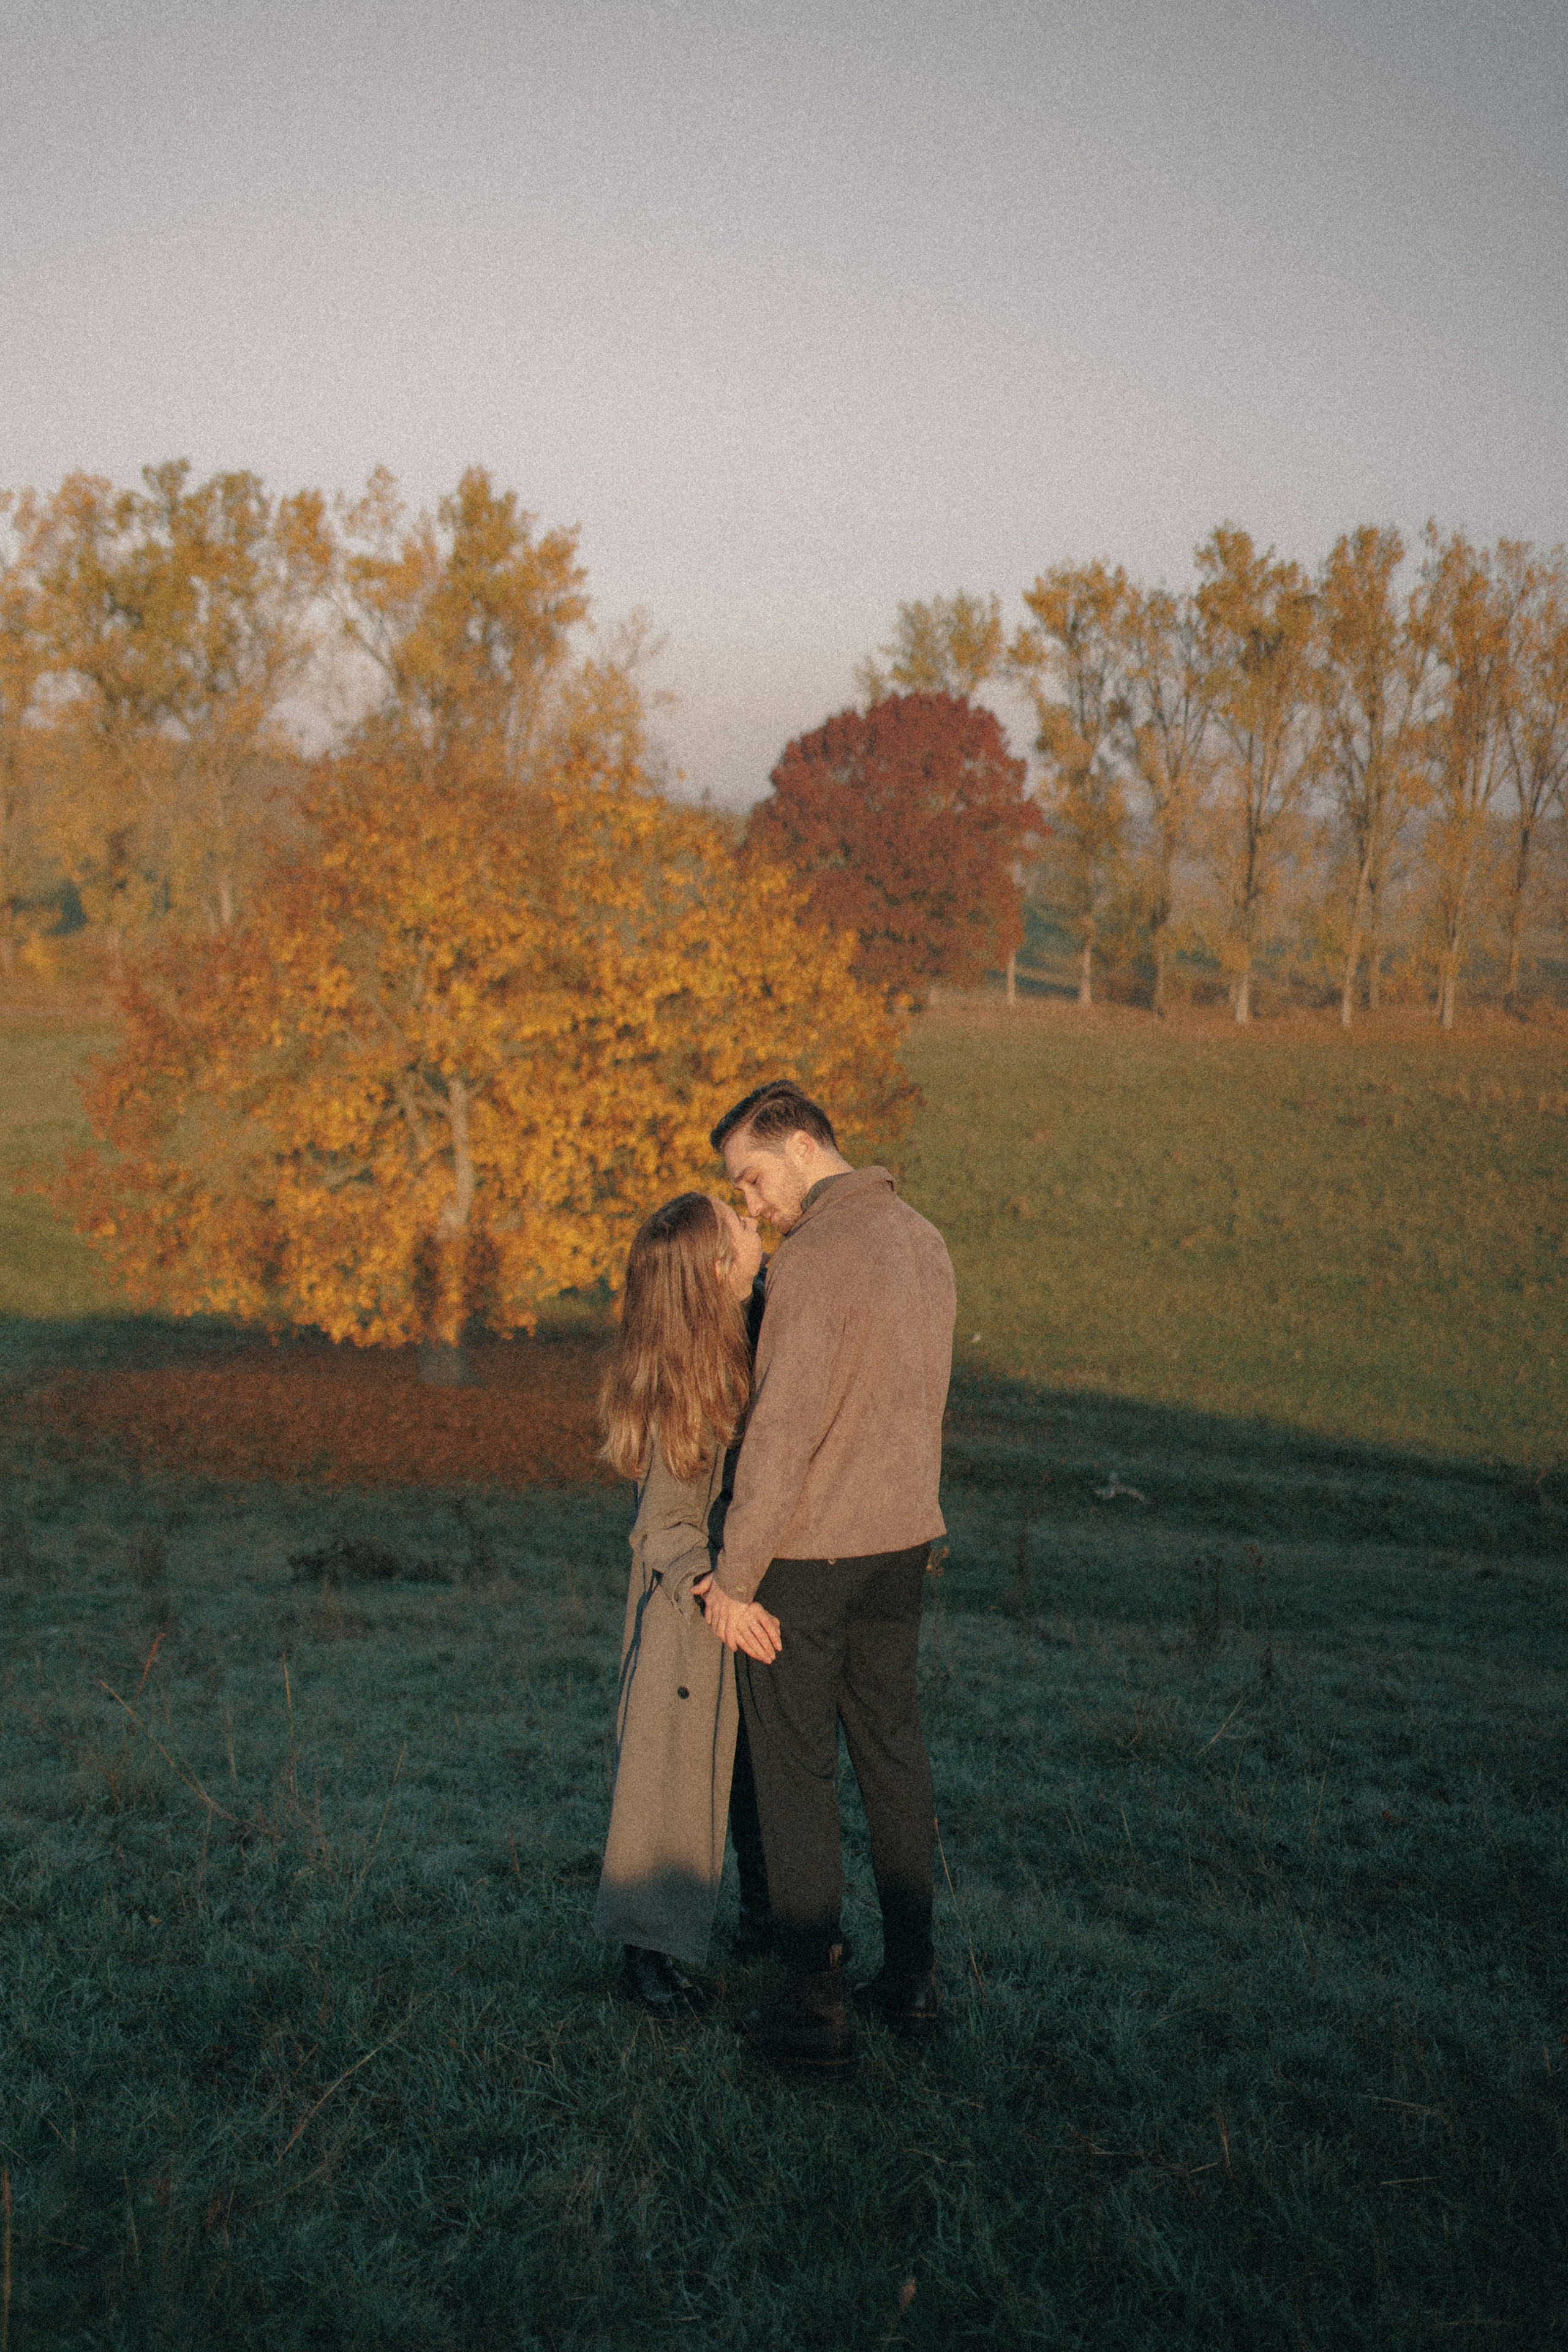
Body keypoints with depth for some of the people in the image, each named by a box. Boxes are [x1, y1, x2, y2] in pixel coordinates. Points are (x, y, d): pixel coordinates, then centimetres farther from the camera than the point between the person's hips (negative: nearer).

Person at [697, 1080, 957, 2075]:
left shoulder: (816, 1256, -20)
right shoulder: (926, 1242, 8)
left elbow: (784, 1428, -22)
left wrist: (735, 1576, -16)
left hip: (805, 1552, -8)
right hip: (902, 1542, 8)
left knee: (797, 1772, 2)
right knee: (893, 1751, 17)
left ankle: (816, 2003, 8)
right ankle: (912, 1974, 25)